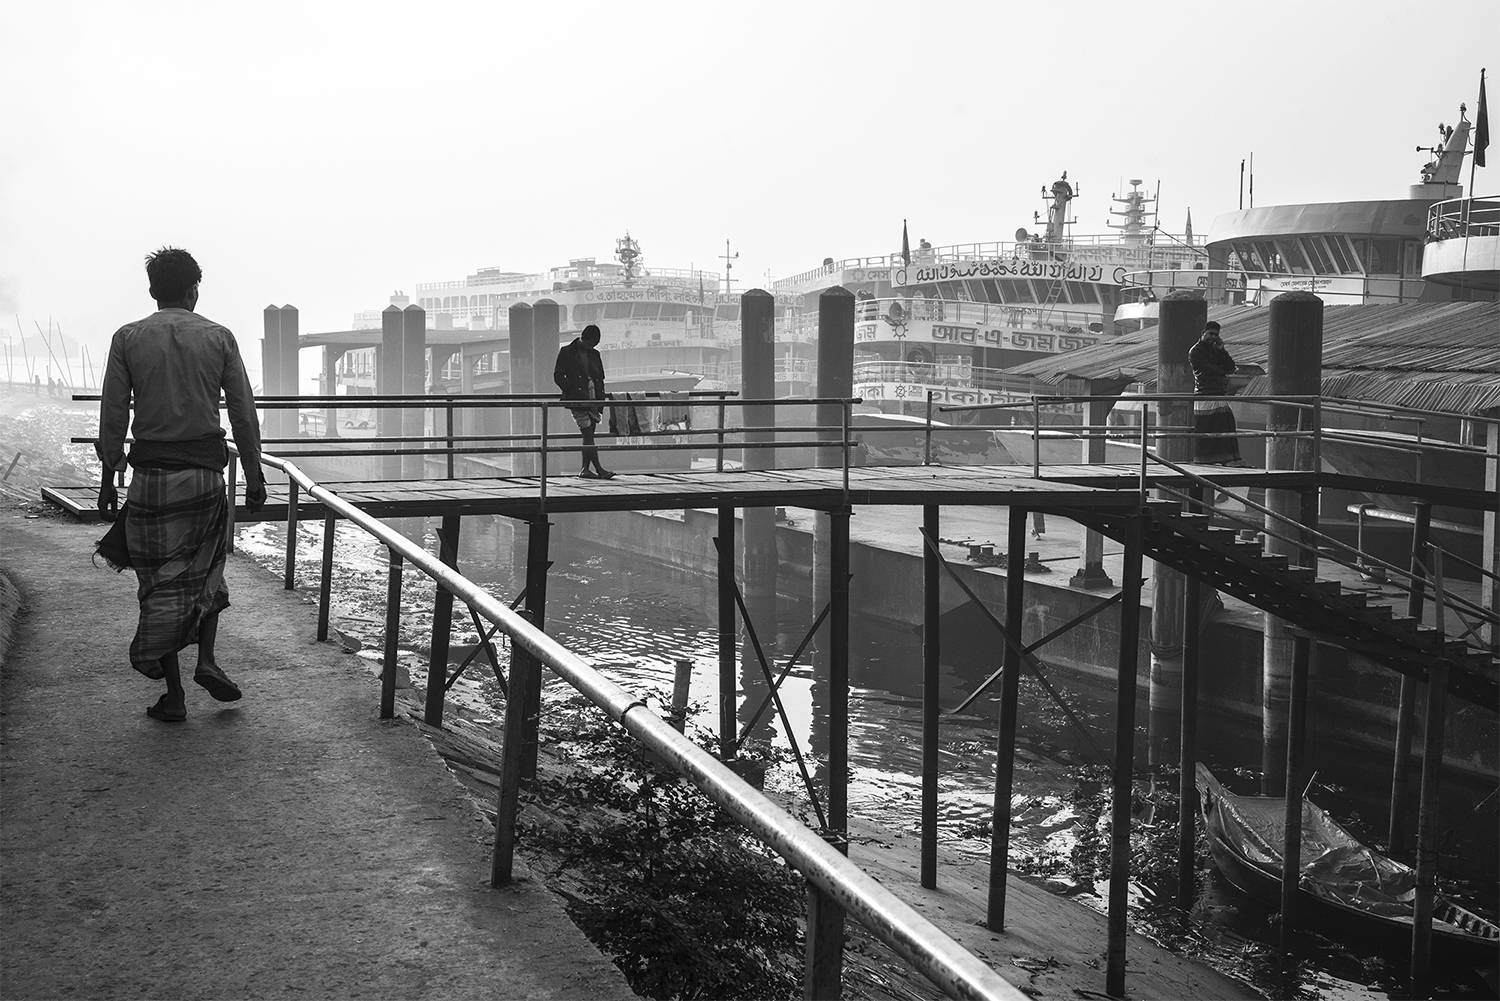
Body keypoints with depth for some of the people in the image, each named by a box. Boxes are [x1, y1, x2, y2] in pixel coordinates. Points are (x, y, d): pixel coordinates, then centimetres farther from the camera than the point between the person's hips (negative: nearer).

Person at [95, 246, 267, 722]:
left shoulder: (127, 338, 1)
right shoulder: (219, 338, 1)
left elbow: (113, 416, 0)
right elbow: (243, 413, 0)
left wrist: (108, 480, 7)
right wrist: (254, 474, 8)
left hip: (151, 472, 0)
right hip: (206, 469, 0)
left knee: (160, 579, 7)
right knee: (206, 567, 21)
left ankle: (173, 694, 7)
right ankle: (206, 659, 5)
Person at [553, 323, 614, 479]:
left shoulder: (594, 354, 14)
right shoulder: (567, 352, -1)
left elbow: (600, 379, 18)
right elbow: (558, 376, -2)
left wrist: (601, 401, 11)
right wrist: (571, 391, -13)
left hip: (593, 399, 6)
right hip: (577, 399, -6)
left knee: (589, 435, 6)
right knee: (588, 433, -12)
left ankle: (585, 469, 10)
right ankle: (598, 469, -16)